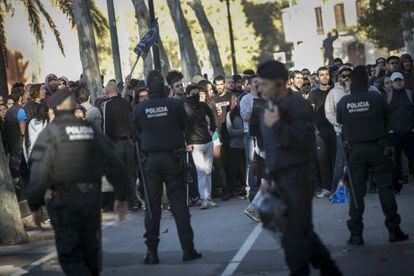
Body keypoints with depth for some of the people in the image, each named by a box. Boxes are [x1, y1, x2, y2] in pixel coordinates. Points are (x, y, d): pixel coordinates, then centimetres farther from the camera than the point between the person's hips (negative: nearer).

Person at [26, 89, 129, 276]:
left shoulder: (50, 133, -6)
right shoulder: (91, 130, 8)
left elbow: (39, 173, -13)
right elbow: (114, 166, 10)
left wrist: (35, 206, -5)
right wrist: (121, 197, 18)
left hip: (64, 201, -5)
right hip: (92, 199, 5)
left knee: (70, 256, -1)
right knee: (91, 253, 17)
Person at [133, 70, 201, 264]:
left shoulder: (139, 109, -3)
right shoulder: (175, 104, -6)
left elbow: (138, 134, 6)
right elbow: (184, 127, 5)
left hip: (151, 159, 1)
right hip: (173, 157, -1)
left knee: (152, 205, 5)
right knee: (179, 202, 4)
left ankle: (152, 252, 6)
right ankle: (187, 249, 3)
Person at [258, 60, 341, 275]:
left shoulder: (297, 105, -10)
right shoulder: (272, 107, 16)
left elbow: (306, 141, -19)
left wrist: (278, 126, -23)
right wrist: (268, 178, 23)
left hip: (297, 177, -8)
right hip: (281, 179, 8)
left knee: (294, 236, -8)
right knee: (302, 231, 12)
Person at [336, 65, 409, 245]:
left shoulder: (343, 102, -6)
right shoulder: (377, 99, -8)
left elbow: (340, 122, 5)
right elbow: (386, 120, 5)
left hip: (355, 150, 1)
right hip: (377, 148, -1)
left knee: (357, 192, 5)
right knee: (385, 188, 4)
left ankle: (356, 234, 5)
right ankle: (394, 231, 6)